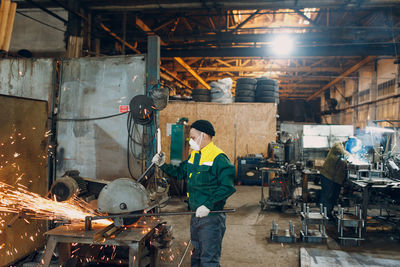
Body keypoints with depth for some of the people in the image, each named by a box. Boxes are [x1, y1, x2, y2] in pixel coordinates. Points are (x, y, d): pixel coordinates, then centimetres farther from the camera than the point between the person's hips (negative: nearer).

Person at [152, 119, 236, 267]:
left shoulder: (218, 158, -17)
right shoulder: (193, 155, 11)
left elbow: (227, 187, -23)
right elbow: (180, 172, 19)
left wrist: (208, 205, -27)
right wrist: (163, 165, 6)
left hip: (211, 216, -9)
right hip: (196, 215, 9)